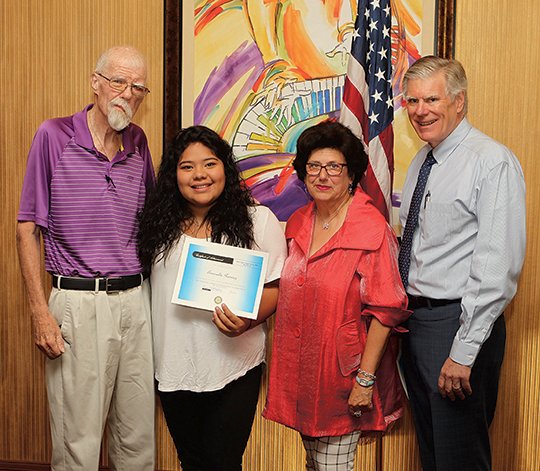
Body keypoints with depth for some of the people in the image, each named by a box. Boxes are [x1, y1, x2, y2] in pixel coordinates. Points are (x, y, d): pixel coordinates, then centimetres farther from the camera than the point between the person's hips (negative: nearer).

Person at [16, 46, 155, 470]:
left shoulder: (139, 142, 9)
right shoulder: (54, 136, -4)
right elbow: (27, 229, -4)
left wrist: (149, 292, 10)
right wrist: (40, 312, -9)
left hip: (136, 300, 4)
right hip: (78, 303, -4)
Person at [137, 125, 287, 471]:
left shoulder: (257, 219, -5)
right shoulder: (159, 223, 4)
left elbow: (275, 286, -6)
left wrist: (247, 321, -25)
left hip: (233, 367, -3)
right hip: (174, 368, 4)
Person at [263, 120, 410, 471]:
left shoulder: (372, 228, -13)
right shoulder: (298, 223, 6)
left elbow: (385, 310, -15)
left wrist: (365, 378, -17)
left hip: (342, 366, -6)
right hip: (298, 365, 6)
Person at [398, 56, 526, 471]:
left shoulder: (493, 163, -15)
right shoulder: (420, 163, 12)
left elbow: (498, 268, -21)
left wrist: (464, 351, -22)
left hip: (458, 323, -8)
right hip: (414, 320, 8)